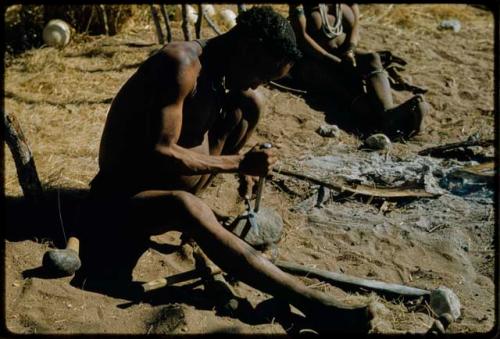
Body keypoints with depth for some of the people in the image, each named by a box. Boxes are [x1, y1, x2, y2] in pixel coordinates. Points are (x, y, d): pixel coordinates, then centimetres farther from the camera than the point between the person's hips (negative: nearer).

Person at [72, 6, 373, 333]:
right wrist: (239, 163, -24)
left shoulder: (223, 71, 0)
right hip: (122, 194, -8)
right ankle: (310, 303, -40)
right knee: (187, 208, -41)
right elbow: (159, 154, -31)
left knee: (250, 104, 0)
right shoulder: (182, 64, -26)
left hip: (167, 179, 8)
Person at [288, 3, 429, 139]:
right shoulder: (300, 5, -10)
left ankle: (388, 113, -54)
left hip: (342, 56, 4)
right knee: (345, 85, -32)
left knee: (373, 58, -27)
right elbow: (301, 37, -17)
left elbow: (354, 25, 7)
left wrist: (350, 51, -16)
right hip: (311, 61, -4)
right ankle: (383, 122, -57)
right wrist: (335, 62, -25)